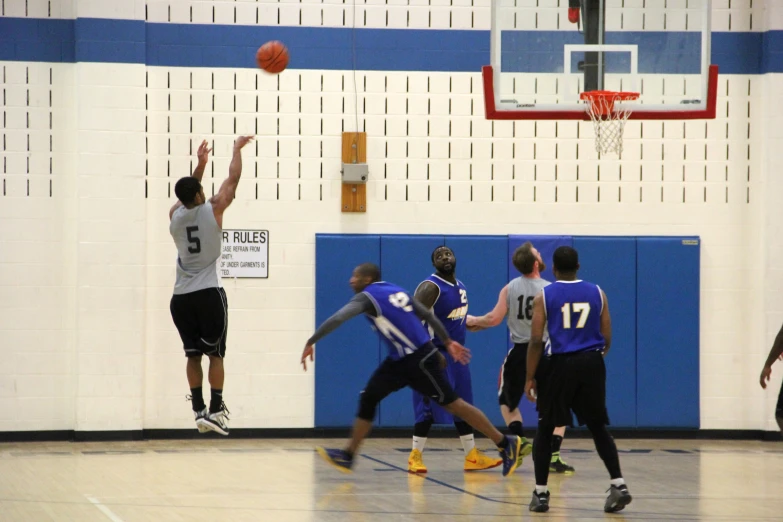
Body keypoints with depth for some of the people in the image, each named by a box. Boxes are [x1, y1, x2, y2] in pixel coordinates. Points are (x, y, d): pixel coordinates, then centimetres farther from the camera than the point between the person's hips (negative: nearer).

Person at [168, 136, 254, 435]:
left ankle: (199, 411, 5)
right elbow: (233, 179, 4)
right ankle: (215, 410, -7)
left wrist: (200, 164, 33)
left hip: (181, 298, 4)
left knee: (193, 355, 8)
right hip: (209, 294, -4)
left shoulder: (175, 215, 5)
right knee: (215, 354, 0)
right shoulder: (212, 210, -6)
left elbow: (187, 193, 27)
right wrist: (237, 149, 18)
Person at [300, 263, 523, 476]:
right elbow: (428, 315, 15)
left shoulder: (367, 297, -13)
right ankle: (348, 456, 10)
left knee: (452, 404, -2)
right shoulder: (396, 291, 12)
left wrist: (310, 343, -21)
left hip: (419, 360, -9)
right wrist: (447, 342, 21)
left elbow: (337, 319, -26)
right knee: (368, 398, 7)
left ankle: (506, 444, 6)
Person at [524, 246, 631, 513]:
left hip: (560, 364, -2)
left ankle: (540, 493, 9)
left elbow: (536, 340, -6)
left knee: (545, 429, 12)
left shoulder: (544, 296, -1)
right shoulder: (597, 293, 7)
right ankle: (619, 486, 1)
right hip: (592, 363, 2)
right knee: (598, 428, 14)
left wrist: (530, 378, 0)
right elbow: (607, 338, 7)